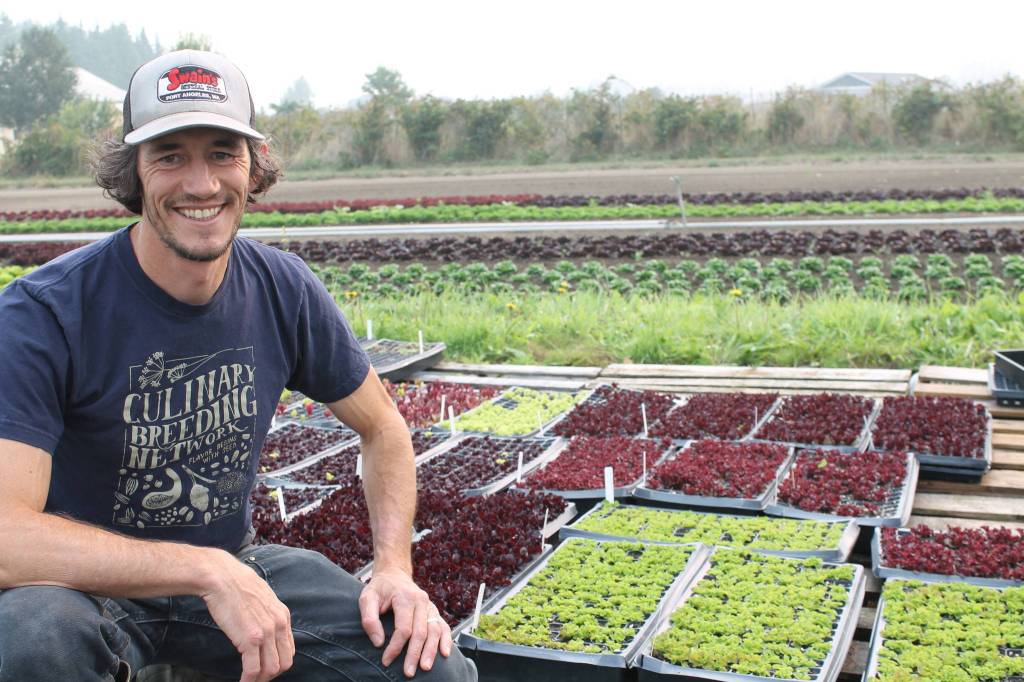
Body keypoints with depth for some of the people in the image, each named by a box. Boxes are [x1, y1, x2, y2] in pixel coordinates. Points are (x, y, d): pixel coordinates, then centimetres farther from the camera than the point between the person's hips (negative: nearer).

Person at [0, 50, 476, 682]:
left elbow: (384, 427, 5)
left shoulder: (283, 289, -8)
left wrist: (395, 568, -10)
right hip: (94, 584, -2)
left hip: (233, 564, 3)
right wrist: (207, 571, -36)